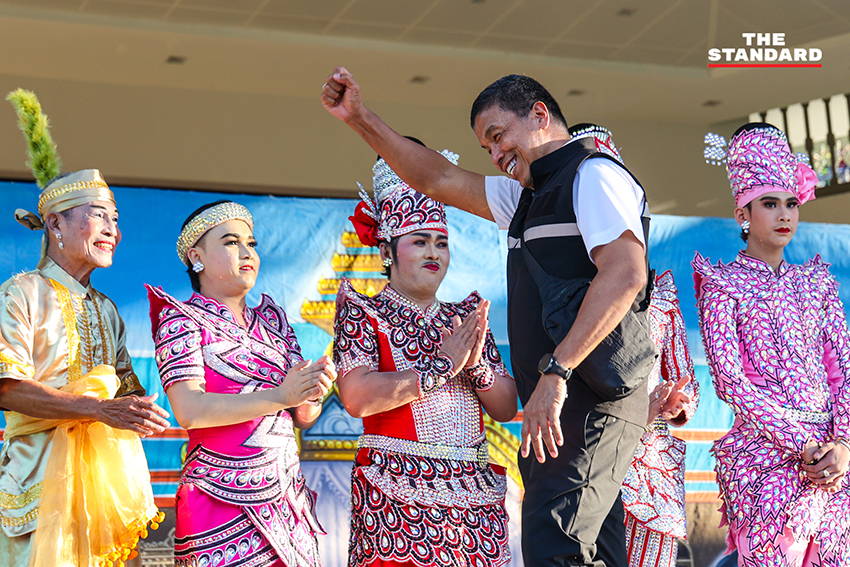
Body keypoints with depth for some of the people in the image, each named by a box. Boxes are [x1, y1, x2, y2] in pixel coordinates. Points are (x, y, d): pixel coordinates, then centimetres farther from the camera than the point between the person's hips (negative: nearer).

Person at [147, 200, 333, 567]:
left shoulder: (272, 321, 15)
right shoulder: (182, 320, -2)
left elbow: (303, 417, 11)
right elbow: (190, 410, -17)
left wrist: (311, 394, -12)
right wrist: (279, 396, -22)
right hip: (223, 506, -5)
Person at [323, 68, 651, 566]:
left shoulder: (595, 174, -5)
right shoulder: (529, 196, 25)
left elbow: (625, 274, -21)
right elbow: (439, 179, 31)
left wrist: (555, 372, -26)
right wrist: (361, 120, 24)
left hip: (594, 405, -10)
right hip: (557, 411, 10)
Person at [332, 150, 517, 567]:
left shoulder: (466, 317, 14)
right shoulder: (363, 313, 1)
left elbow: (507, 408, 10)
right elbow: (356, 397, -15)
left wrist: (476, 363, -9)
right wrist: (443, 365, -14)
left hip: (474, 494, 4)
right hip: (398, 497, -4)